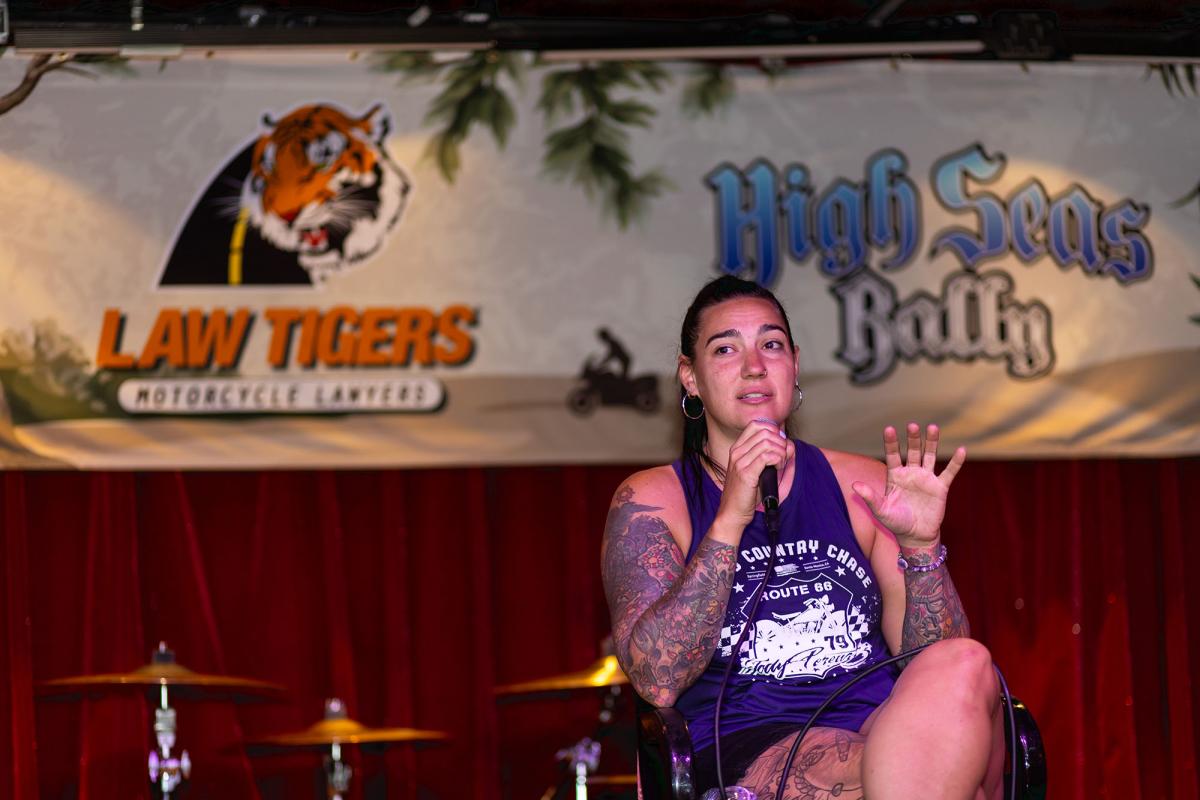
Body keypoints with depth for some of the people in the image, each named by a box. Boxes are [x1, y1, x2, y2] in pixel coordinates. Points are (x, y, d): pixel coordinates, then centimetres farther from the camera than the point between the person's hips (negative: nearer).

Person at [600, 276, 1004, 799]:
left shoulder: (861, 486, 18)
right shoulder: (651, 500, 10)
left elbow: (937, 663, 11)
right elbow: (657, 681, -7)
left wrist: (920, 546, -7)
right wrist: (730, 519, -12)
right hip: (747, 751, -4)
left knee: (966, 666, -31)